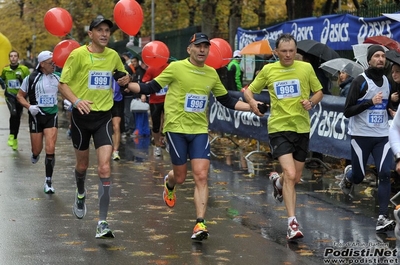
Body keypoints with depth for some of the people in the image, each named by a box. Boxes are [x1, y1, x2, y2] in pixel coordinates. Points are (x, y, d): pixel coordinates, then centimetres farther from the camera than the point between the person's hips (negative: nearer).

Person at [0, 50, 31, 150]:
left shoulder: (24, 69, -8)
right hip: (10, 95, 0)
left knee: (18, 118, 9)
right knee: (13, 113, -25)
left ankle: (15, 139, 27)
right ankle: (11, 135, -12)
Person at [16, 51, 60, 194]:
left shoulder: (57, 78, 3)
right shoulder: (31, 79, -5)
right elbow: (20, 96, 1)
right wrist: (29, 106, -14)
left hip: (52, 115, 1)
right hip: (36, 116, -1)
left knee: (50, 149, -11)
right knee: (37, 149, 6)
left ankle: (48, 181, -2)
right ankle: (35, 155, 46)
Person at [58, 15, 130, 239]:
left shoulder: (113, 56, 4)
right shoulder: (78, 54, -8)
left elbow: (123, 74, 24)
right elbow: (63, 84, -7)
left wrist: (126, 78, 0)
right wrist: (76, 101, -25)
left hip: (104, 117, 1)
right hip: (82, 116, -1)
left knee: (105, 168, -12)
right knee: (82, 164, 15)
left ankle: (103, 223, -11)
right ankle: (81, 194, 51)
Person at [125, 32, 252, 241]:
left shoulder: (212, 74, 6)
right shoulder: (176, 68, -7)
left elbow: (227, 101, 17)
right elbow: (150, 88, -2)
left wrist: (252, 107, 8)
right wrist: (126, 84, -16)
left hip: (200, 130, 3)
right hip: (176, 128, -3)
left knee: (201, 176, -9)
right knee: (180, 177, 6)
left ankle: (200, 223, -7)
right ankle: (169, 183, 45)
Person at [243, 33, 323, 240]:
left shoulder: (306, 68, 1)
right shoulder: (268, 70, 1)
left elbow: (319, 91, 10)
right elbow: (249, 90, 9)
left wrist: (311, 102, -12)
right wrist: (252, 102, -13)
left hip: (302, 128, 3)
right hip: (279, 128, -3)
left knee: (295, 178, 13)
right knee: (290, 174, -18)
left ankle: (277, 181, 50)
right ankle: (292, 223, -12)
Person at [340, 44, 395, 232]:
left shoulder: (386, 81, 9)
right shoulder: (360, 81, -11)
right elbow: (347, 111, -15)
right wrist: (370, 102, -24)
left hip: (382, 136, 4)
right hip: (361, 135, -4)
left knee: (385, 174, -12)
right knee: (358, 177, 7)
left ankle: (382, 217, -12)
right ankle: (349, 175, 45)